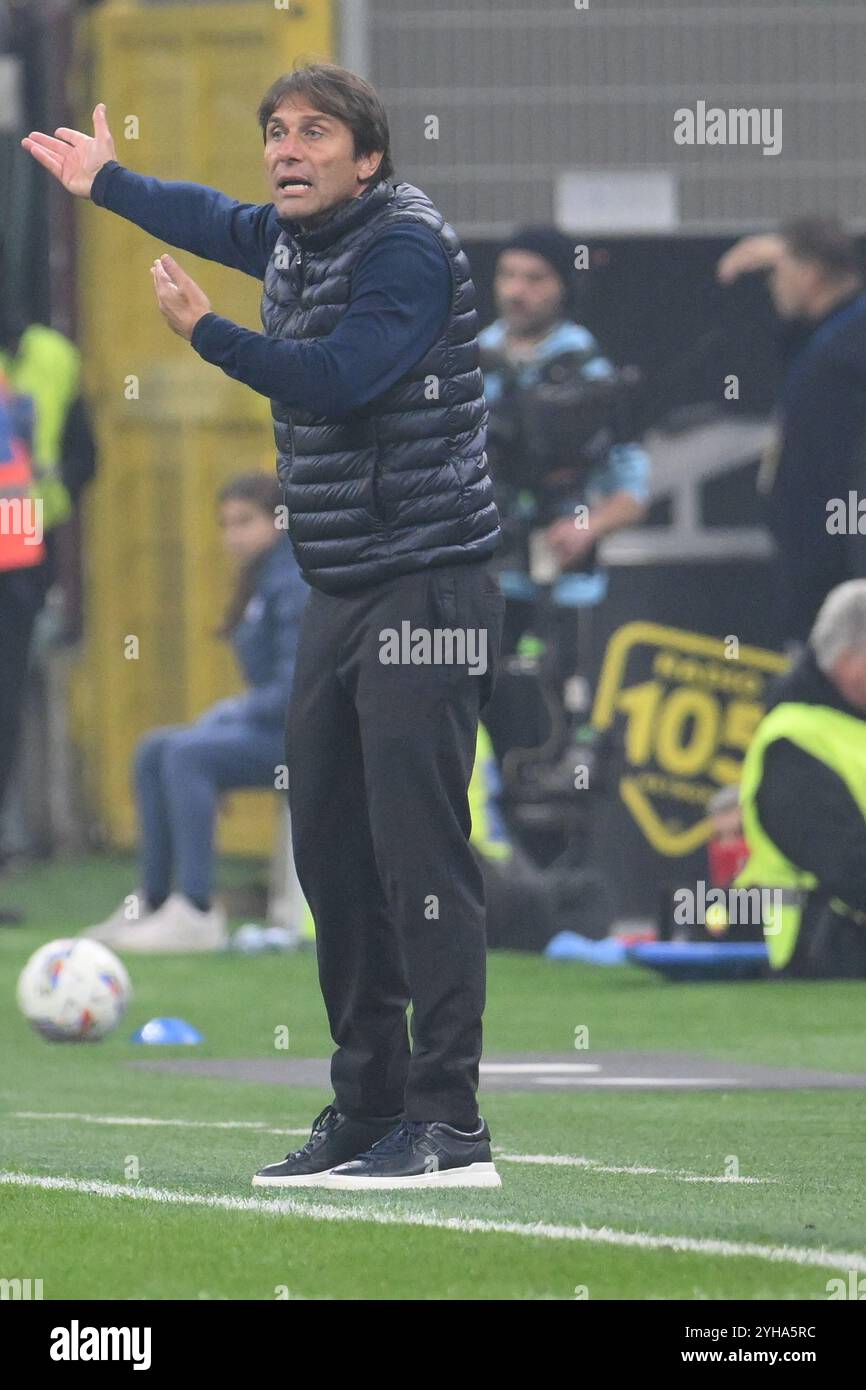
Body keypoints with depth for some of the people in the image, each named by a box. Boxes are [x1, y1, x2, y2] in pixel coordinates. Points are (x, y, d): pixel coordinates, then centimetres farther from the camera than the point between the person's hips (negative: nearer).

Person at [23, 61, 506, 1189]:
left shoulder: (406, 246, -14)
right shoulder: (289, 238, 12)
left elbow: (337, 375, -27)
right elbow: (218, 221, 36)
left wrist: (206, 333, -16)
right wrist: (107, 183, 51)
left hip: (425, 585, -9)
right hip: (337, 591, 9)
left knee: (418, 850, -14)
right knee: (332, 852, 9)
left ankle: (448, 1126, -16)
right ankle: (367, 1114, 16)